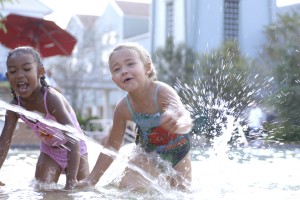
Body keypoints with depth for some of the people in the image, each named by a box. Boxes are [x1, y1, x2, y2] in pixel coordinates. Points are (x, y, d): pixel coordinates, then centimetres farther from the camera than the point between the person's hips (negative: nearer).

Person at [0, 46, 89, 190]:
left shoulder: (51, 98, -36)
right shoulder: (14, 107, -19)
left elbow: (74, 140, -42)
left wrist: (71, 182, -49)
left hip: (74, 150, -4)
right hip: (49, 151, 4)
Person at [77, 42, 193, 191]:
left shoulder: (163, 92, -34)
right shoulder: (123, 108, -22)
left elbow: (186, 120, -51)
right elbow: (112, 146, -9)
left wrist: (179, 124, -77)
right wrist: (92, 180, -9)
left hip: (178, 149, -1)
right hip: (148, 152, 2)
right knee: (128, 187, -17)